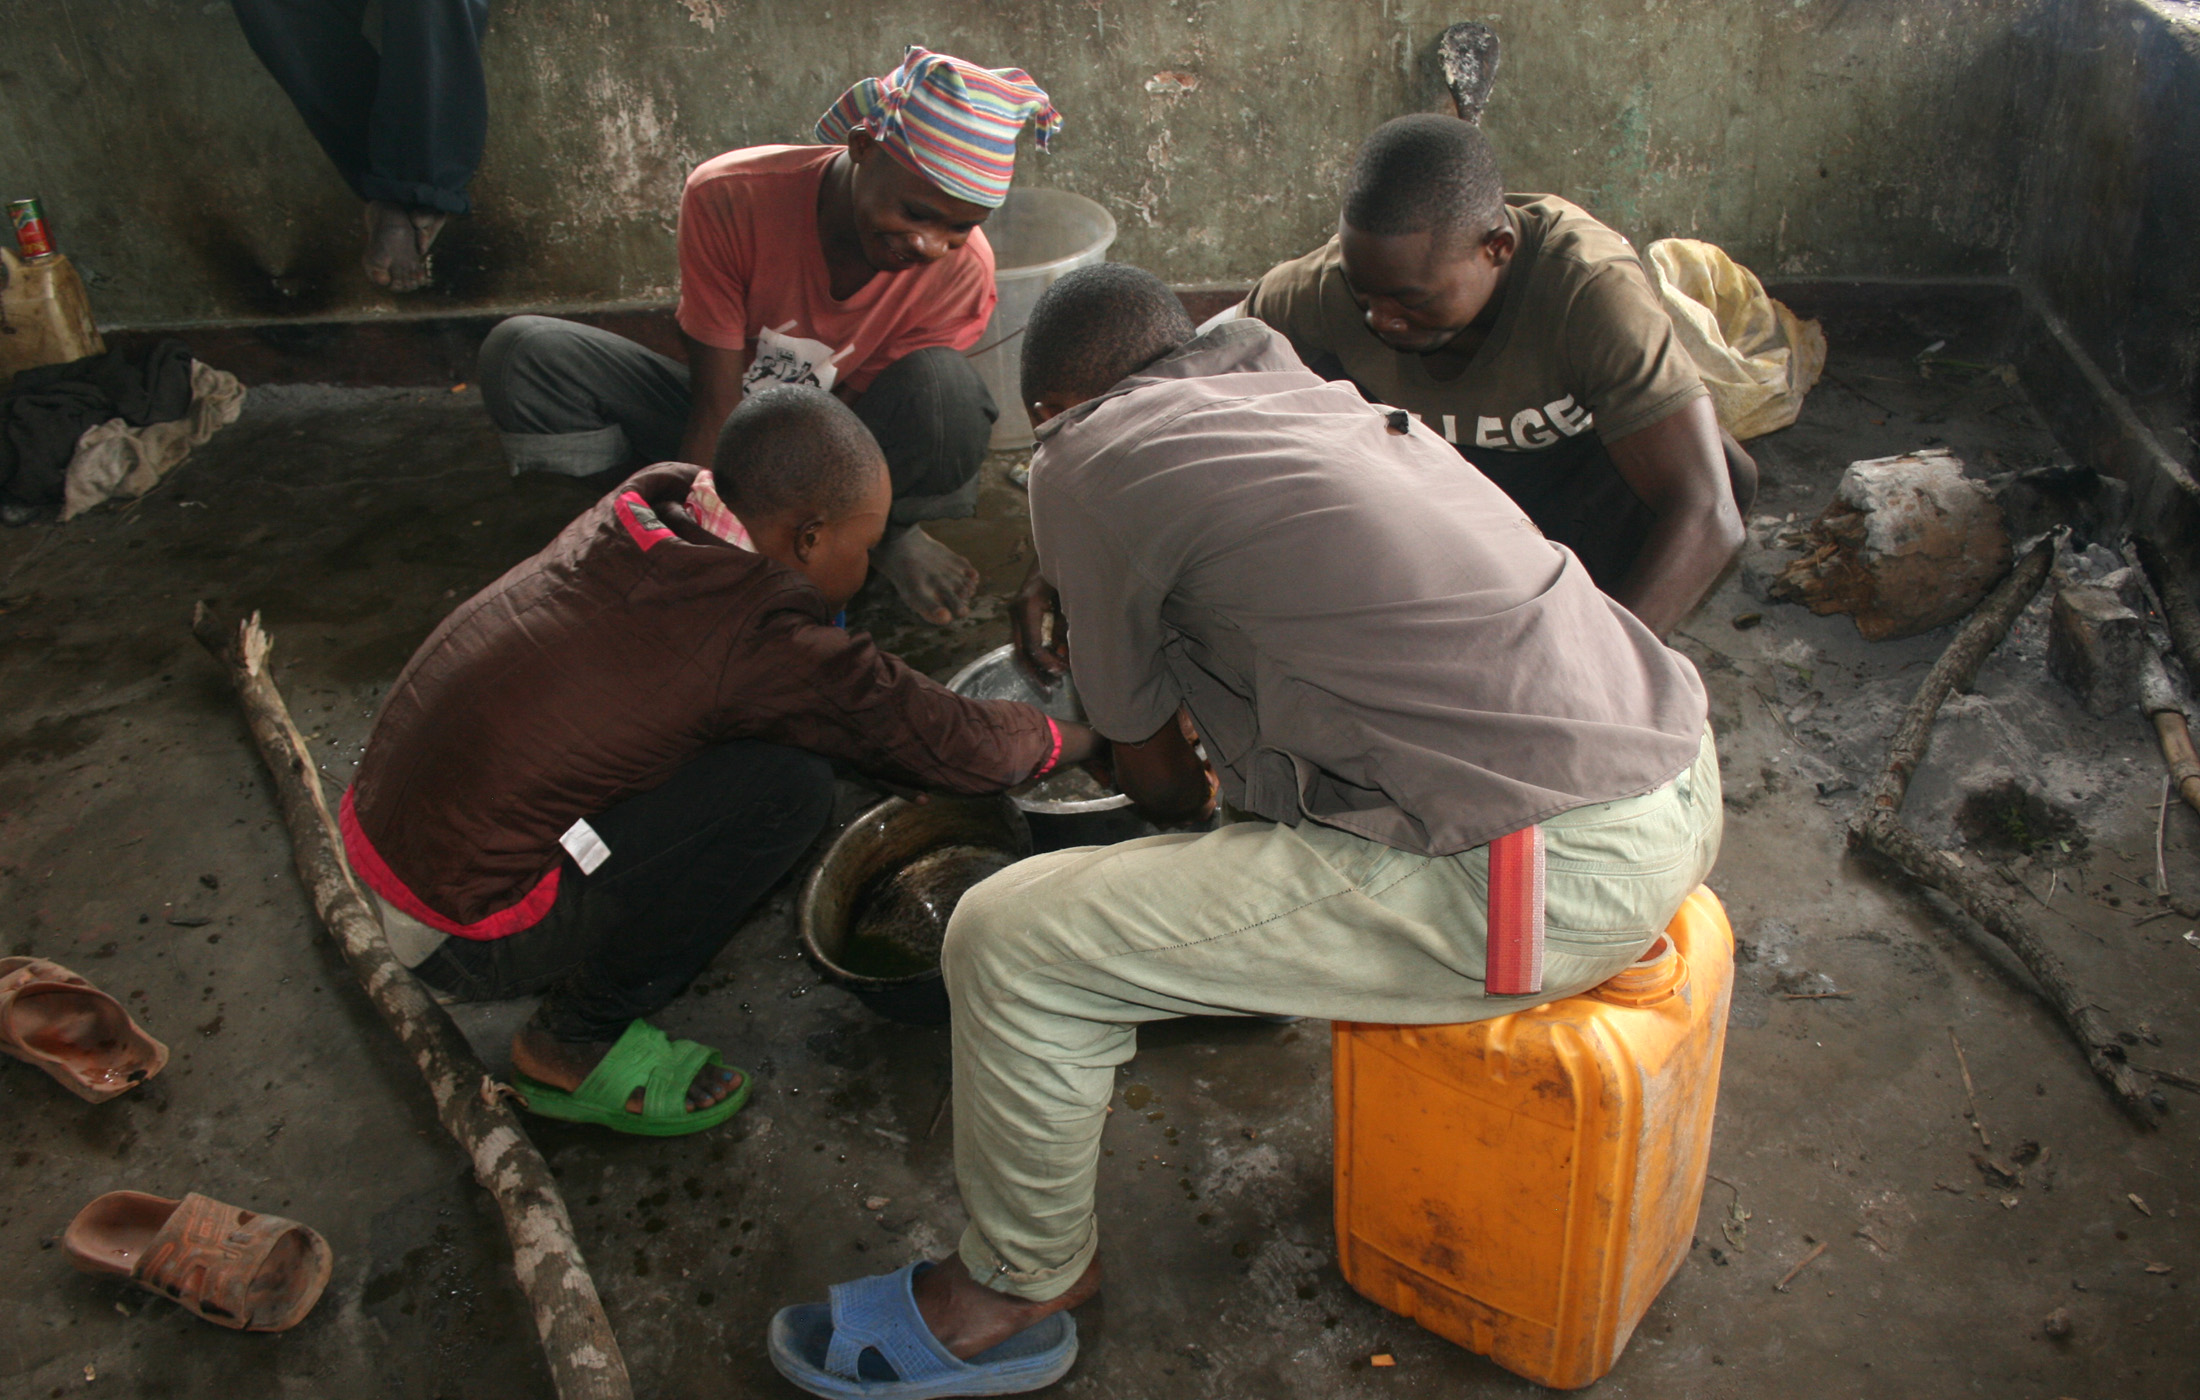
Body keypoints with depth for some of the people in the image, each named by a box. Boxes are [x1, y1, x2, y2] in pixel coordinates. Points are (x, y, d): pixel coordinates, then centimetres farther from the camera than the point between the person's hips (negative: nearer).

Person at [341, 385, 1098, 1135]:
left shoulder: (650, 503, 1)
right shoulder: (770, 642, -21)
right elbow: (958, 746, -10)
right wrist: (1076, 737, 8)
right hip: (463, 936, -8)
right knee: (790, 786, -14)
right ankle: (576, 1045, 1)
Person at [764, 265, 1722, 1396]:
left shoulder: (1081, 463, -1)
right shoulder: (1316, 395, 20)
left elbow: (1155, 775, 9)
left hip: (1552, 878, -9)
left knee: (1011, 942, -3)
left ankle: (1019, 1290, 20)